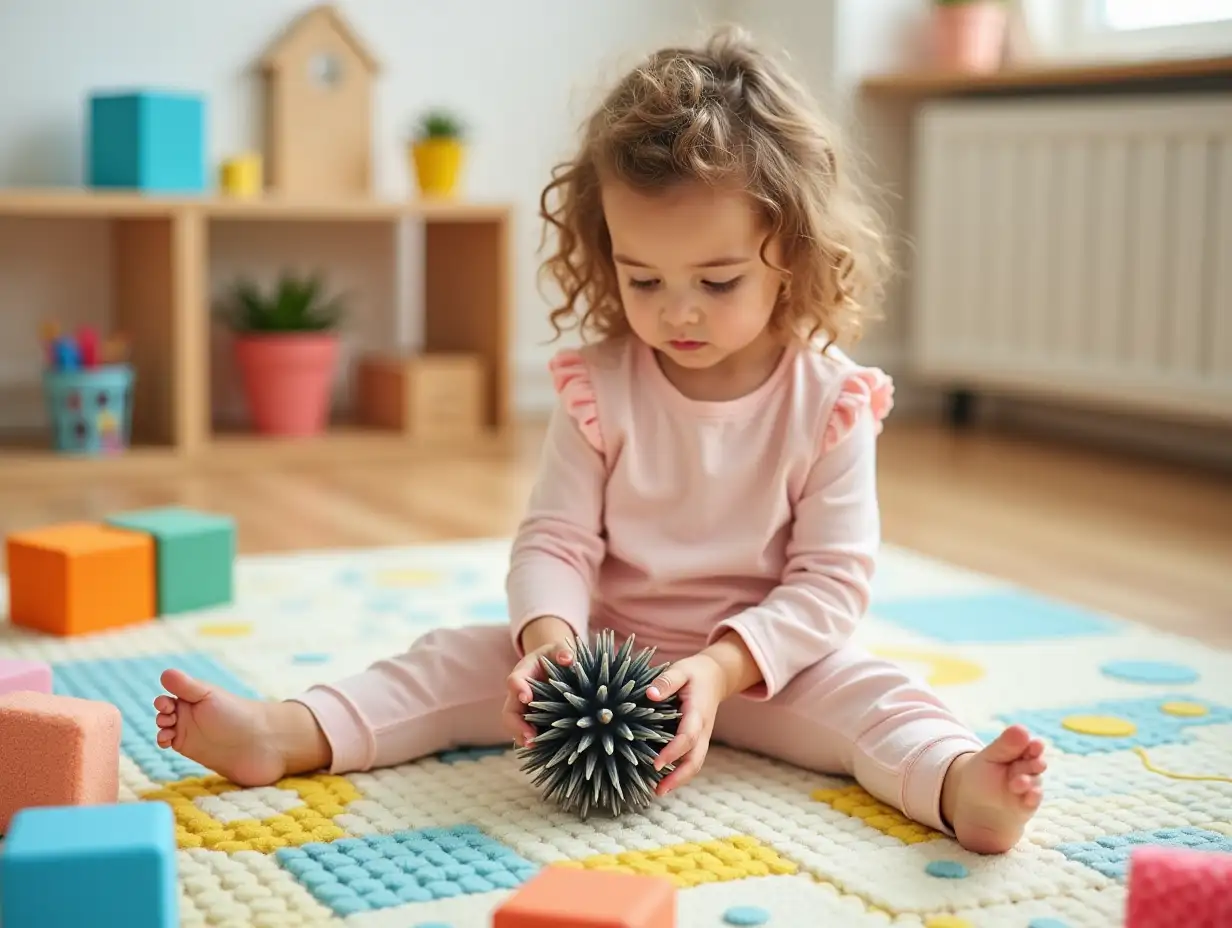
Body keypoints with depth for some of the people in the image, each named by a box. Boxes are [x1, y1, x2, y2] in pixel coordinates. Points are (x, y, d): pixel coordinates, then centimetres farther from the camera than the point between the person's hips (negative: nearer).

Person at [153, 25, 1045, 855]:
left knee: (867, 694, -28)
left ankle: (962, 788, -52)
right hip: (607, 646, 2)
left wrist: (721, 668, -28)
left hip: (768, 655, -2)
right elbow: (555, 540, -8)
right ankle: (284, 736, -23)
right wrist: (550, 637, -30)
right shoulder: (601, 387, -7)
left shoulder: (829, 401, -12)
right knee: (461, 659, -13)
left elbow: (835, 578, -14)